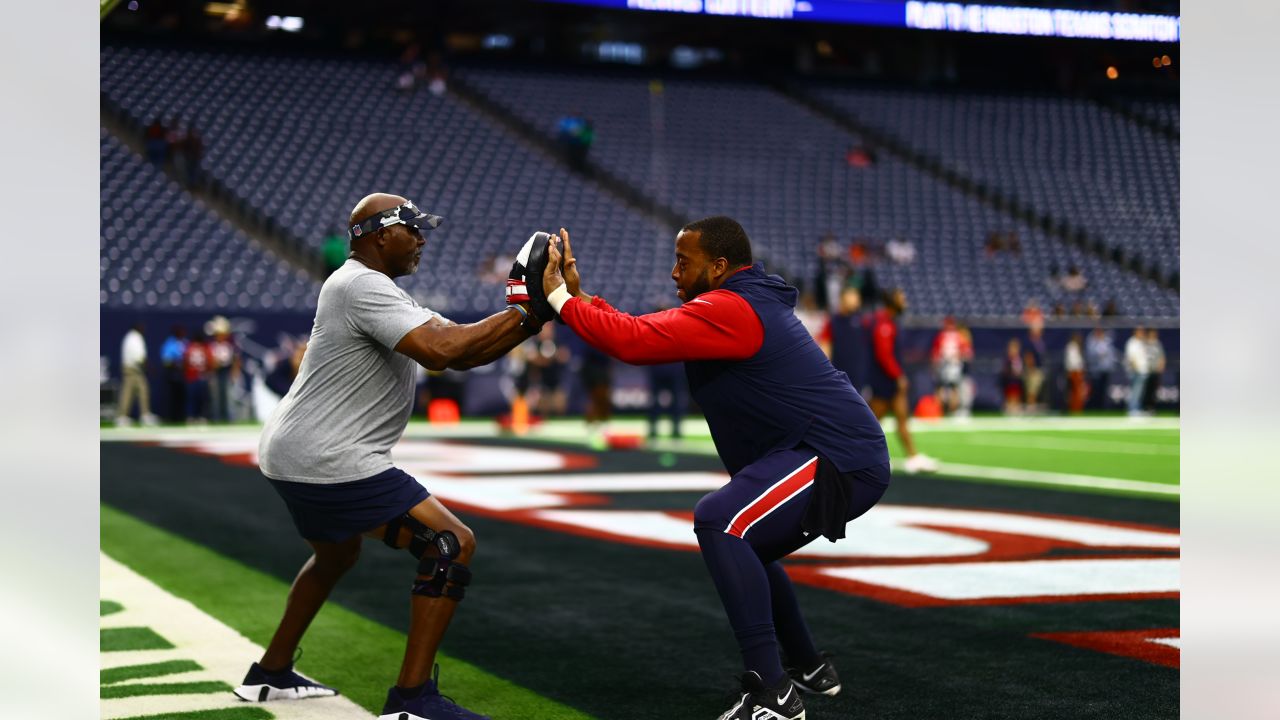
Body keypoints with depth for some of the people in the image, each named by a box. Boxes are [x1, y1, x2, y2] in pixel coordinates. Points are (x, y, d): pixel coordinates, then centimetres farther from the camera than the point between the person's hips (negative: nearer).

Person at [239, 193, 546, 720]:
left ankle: (271, 675, 41)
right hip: (327, 463, -11)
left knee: (336, 555, 34)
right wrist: (523, 312, -21)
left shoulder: (377, 293, 17)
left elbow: (462, 352, 12)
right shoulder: (362, 286, -16)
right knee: (452, 545, -12)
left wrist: (526, 318, -2)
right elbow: (440, 351, -29)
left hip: (292, 458, 11)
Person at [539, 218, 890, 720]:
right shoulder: (746, 303, 16)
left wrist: (560, 297, -12)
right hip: (849, 455, 11)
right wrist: (581, 296, 11)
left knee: (718, 521, -24)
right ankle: (809, 669, 36)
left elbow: (636, 342, -22)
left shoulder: (727, 310, -15)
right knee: (742, 550, 25)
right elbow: (647, 334, 17)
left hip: (842, 461, -11)